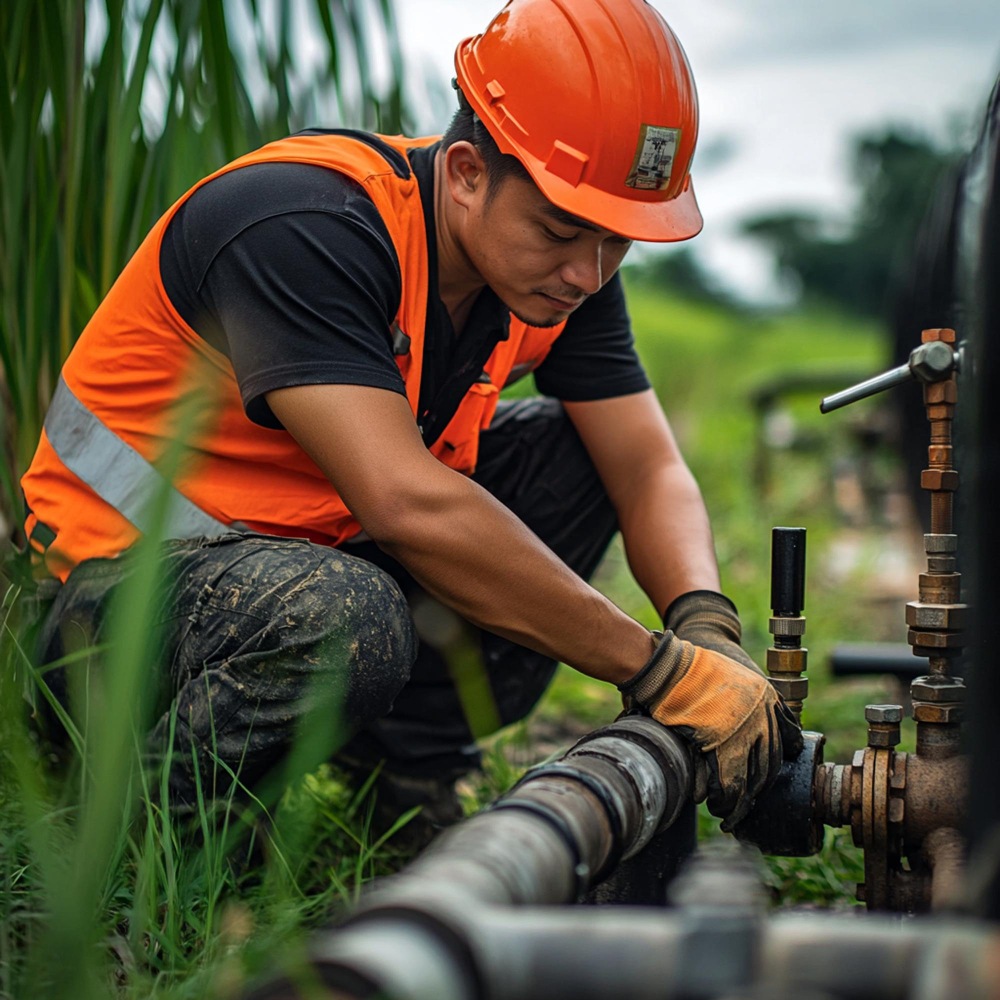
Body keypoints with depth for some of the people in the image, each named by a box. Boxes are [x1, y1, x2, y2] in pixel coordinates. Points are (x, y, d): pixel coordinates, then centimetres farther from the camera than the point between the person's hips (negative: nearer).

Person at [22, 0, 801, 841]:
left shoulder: (562, 262, -6)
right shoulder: (300, 226, -29)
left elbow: (649, 468, -4)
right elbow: (408, 505, -39)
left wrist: (709, 628, -26)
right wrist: (660, 669, -35)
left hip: (331, 546, 8)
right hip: (134, 567, -7)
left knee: (573, 451, -2)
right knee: (346, 619, -38)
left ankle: (417, 758, 1)